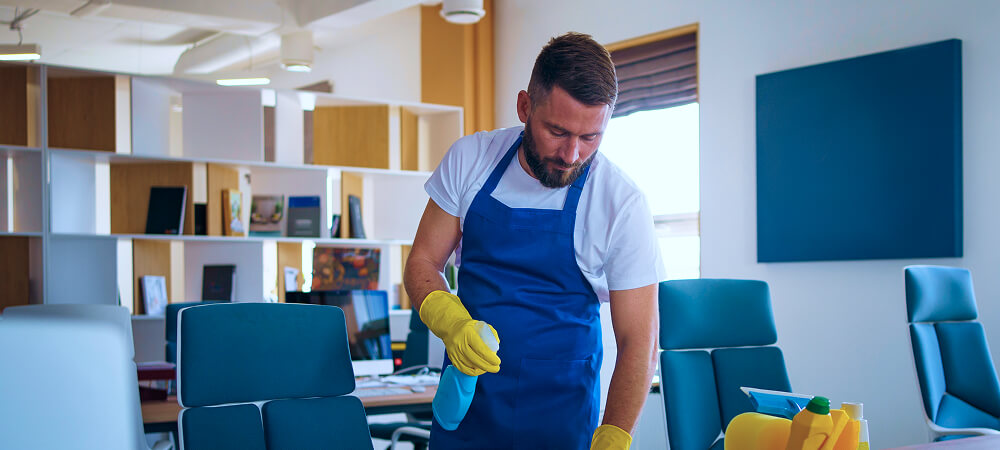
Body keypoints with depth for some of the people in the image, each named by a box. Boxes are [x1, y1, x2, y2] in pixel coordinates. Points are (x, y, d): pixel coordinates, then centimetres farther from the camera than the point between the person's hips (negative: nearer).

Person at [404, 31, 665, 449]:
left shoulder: (623, 204, -16)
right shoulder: (470, 159, -8)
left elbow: (638, 342, -14)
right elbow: (422, 262, -1)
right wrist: (451, 323, -21)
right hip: (466, 398, 2)